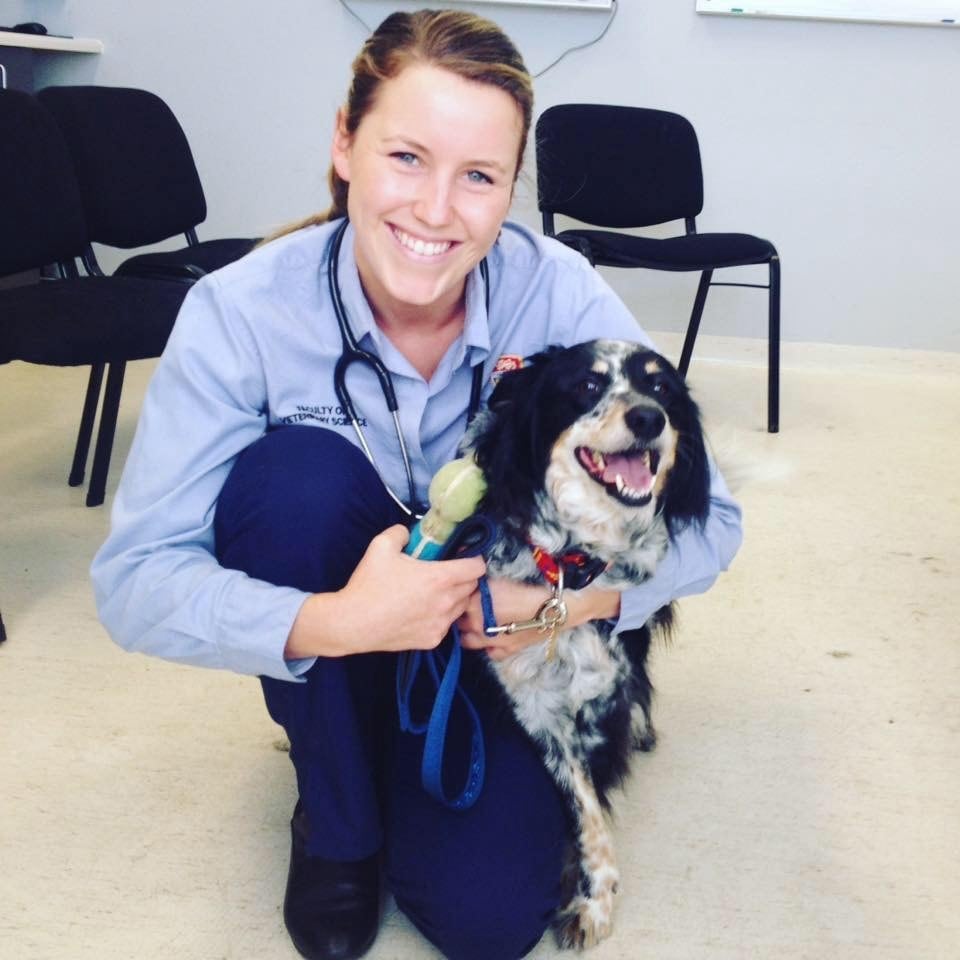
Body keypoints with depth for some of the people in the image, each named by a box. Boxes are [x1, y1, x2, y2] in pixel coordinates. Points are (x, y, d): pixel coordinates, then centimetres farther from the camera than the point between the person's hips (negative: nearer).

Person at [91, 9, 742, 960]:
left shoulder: (558, 293, -23)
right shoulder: (241, 311, -24)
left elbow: (707, 519, -17)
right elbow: (135, 577, -26)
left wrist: (584, 596, -36)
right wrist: (335, 622, -41)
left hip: (499, 633, 0)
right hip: (330, 646, 0)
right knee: (297, 470, -31)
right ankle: (334, 820, -6)